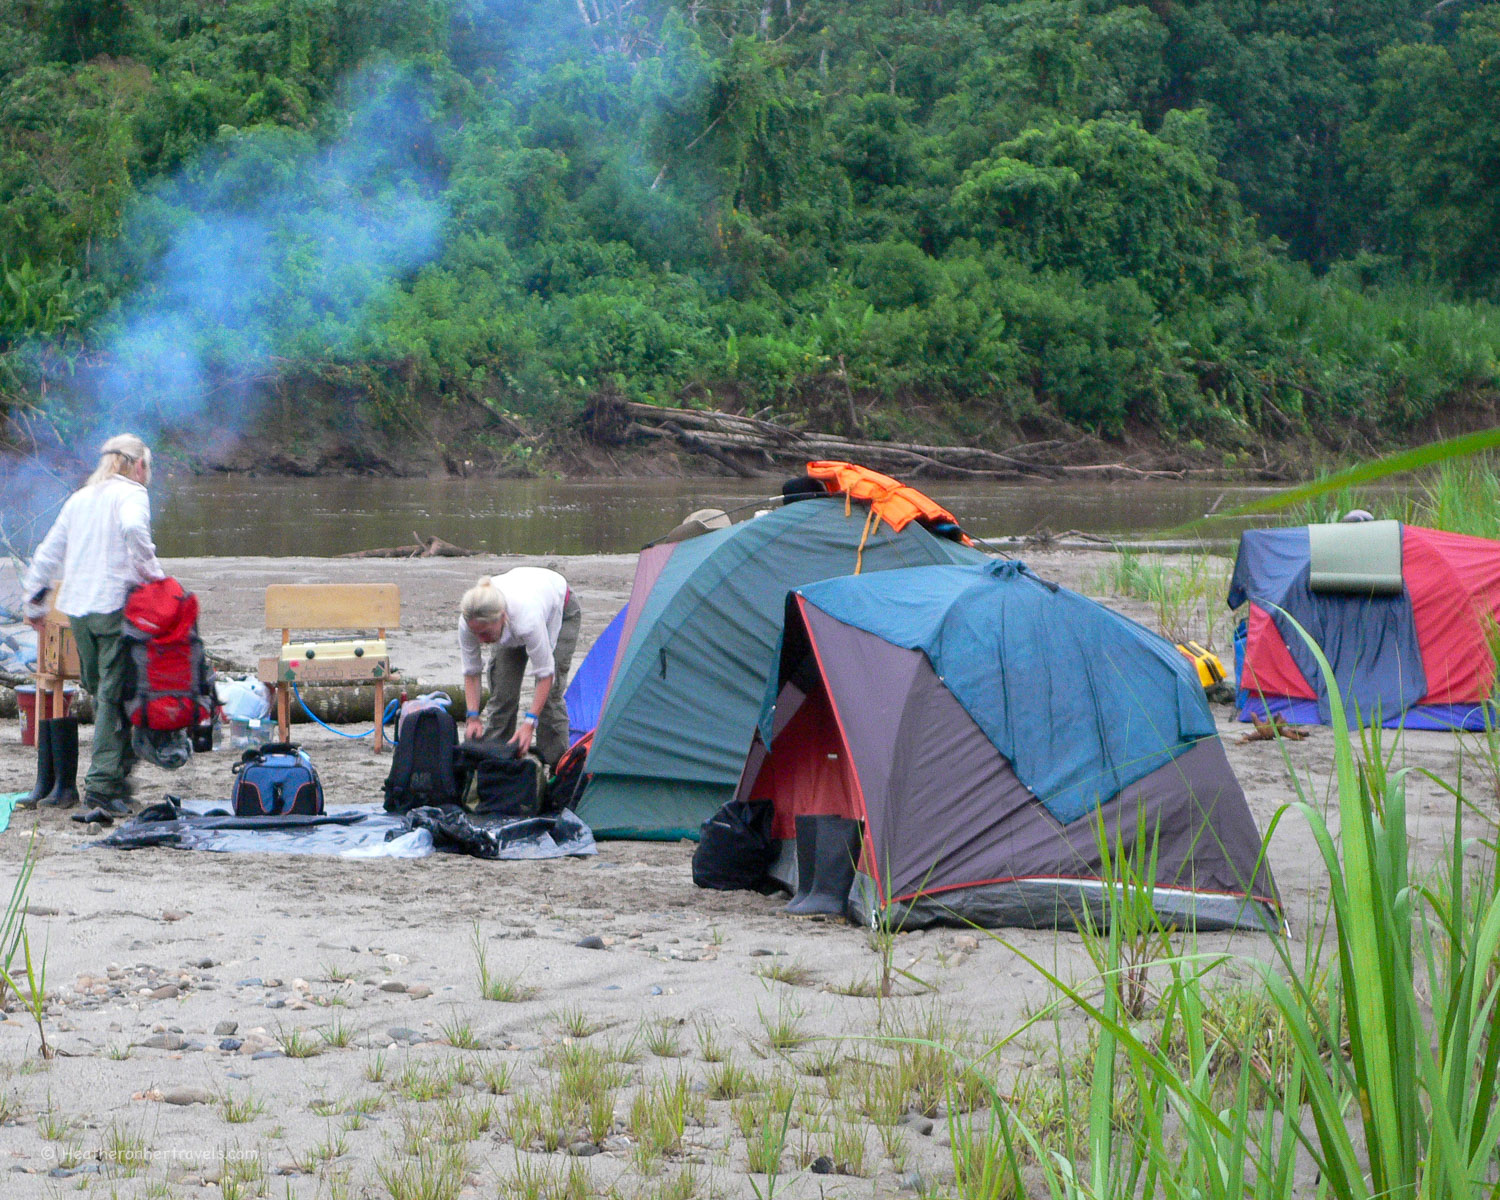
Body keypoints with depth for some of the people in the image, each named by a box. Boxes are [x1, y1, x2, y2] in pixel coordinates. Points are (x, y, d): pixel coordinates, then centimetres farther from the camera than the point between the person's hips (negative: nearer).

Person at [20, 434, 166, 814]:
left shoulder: (78, 499, 18)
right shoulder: (132, 494, -2)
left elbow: (48, 552, 22)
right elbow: (133, 527, -25)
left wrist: (35, 604, 30)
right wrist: (150, 569, -13)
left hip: (77, 610, 6)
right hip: (116, 606, -6)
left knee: (101, 693, 16)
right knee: (114, 696, -5)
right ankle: (103, 784, -10)